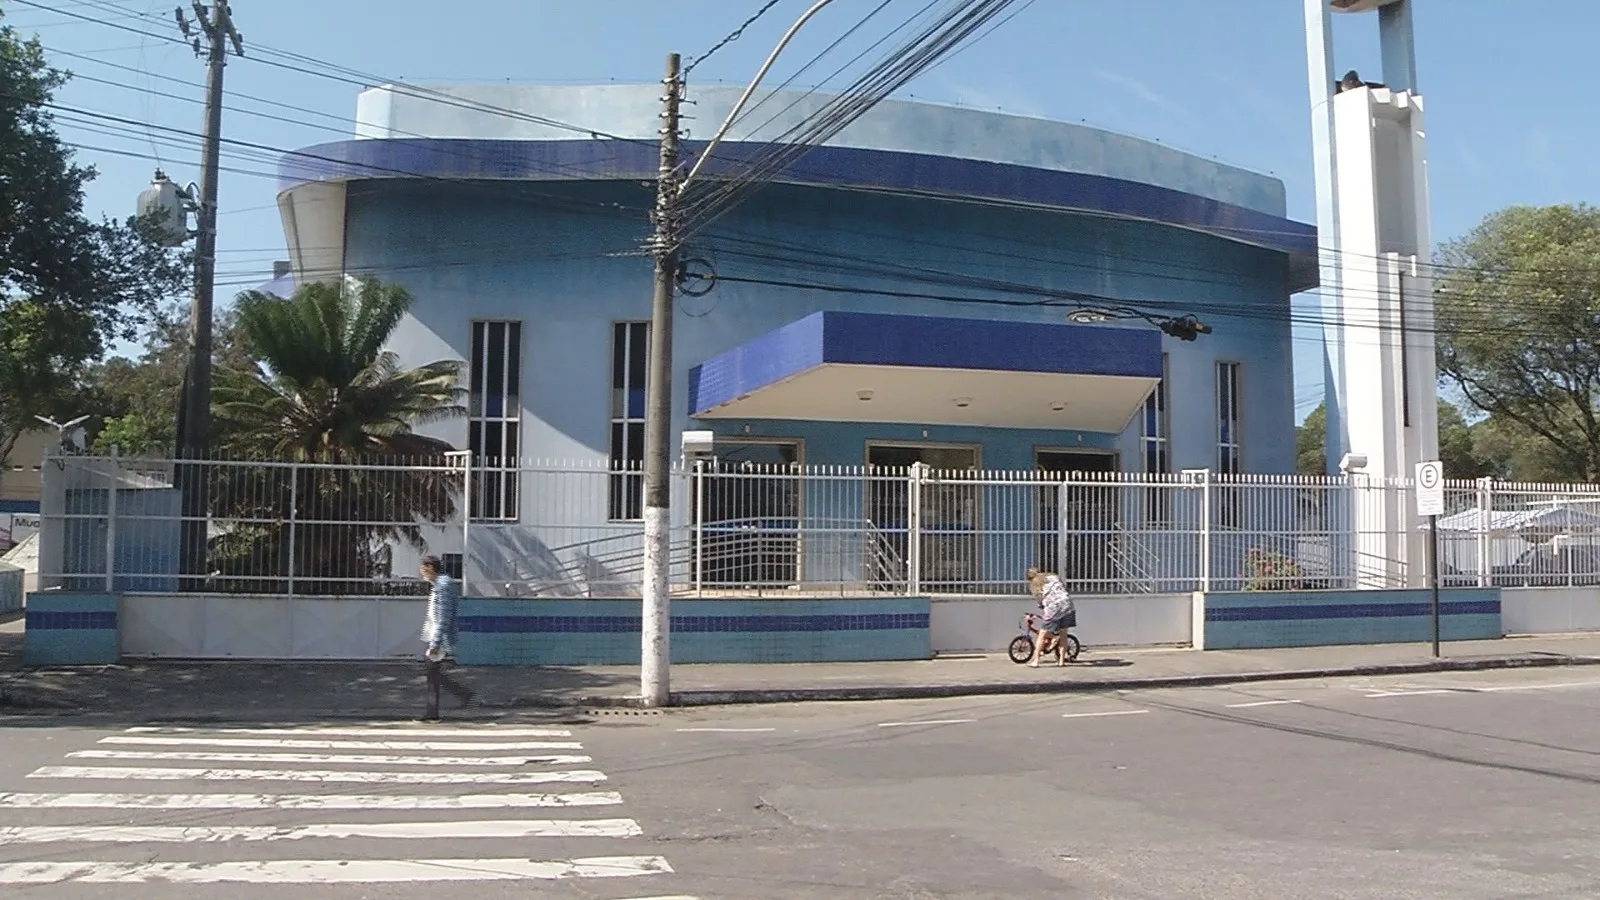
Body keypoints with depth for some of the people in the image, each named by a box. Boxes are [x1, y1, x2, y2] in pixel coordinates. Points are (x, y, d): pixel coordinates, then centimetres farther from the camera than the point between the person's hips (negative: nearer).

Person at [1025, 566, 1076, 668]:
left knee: (1042, 635, 7)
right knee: (1063, 634, 15)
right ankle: (1061, 660, 16)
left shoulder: (1034, 584, 11)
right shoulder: (1053, 576, 21)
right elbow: (1064, 588, 19)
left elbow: (1040, 601, 9)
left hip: (1053, 608, -4)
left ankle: (1035, 660, 8)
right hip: (1067, 604, 4)